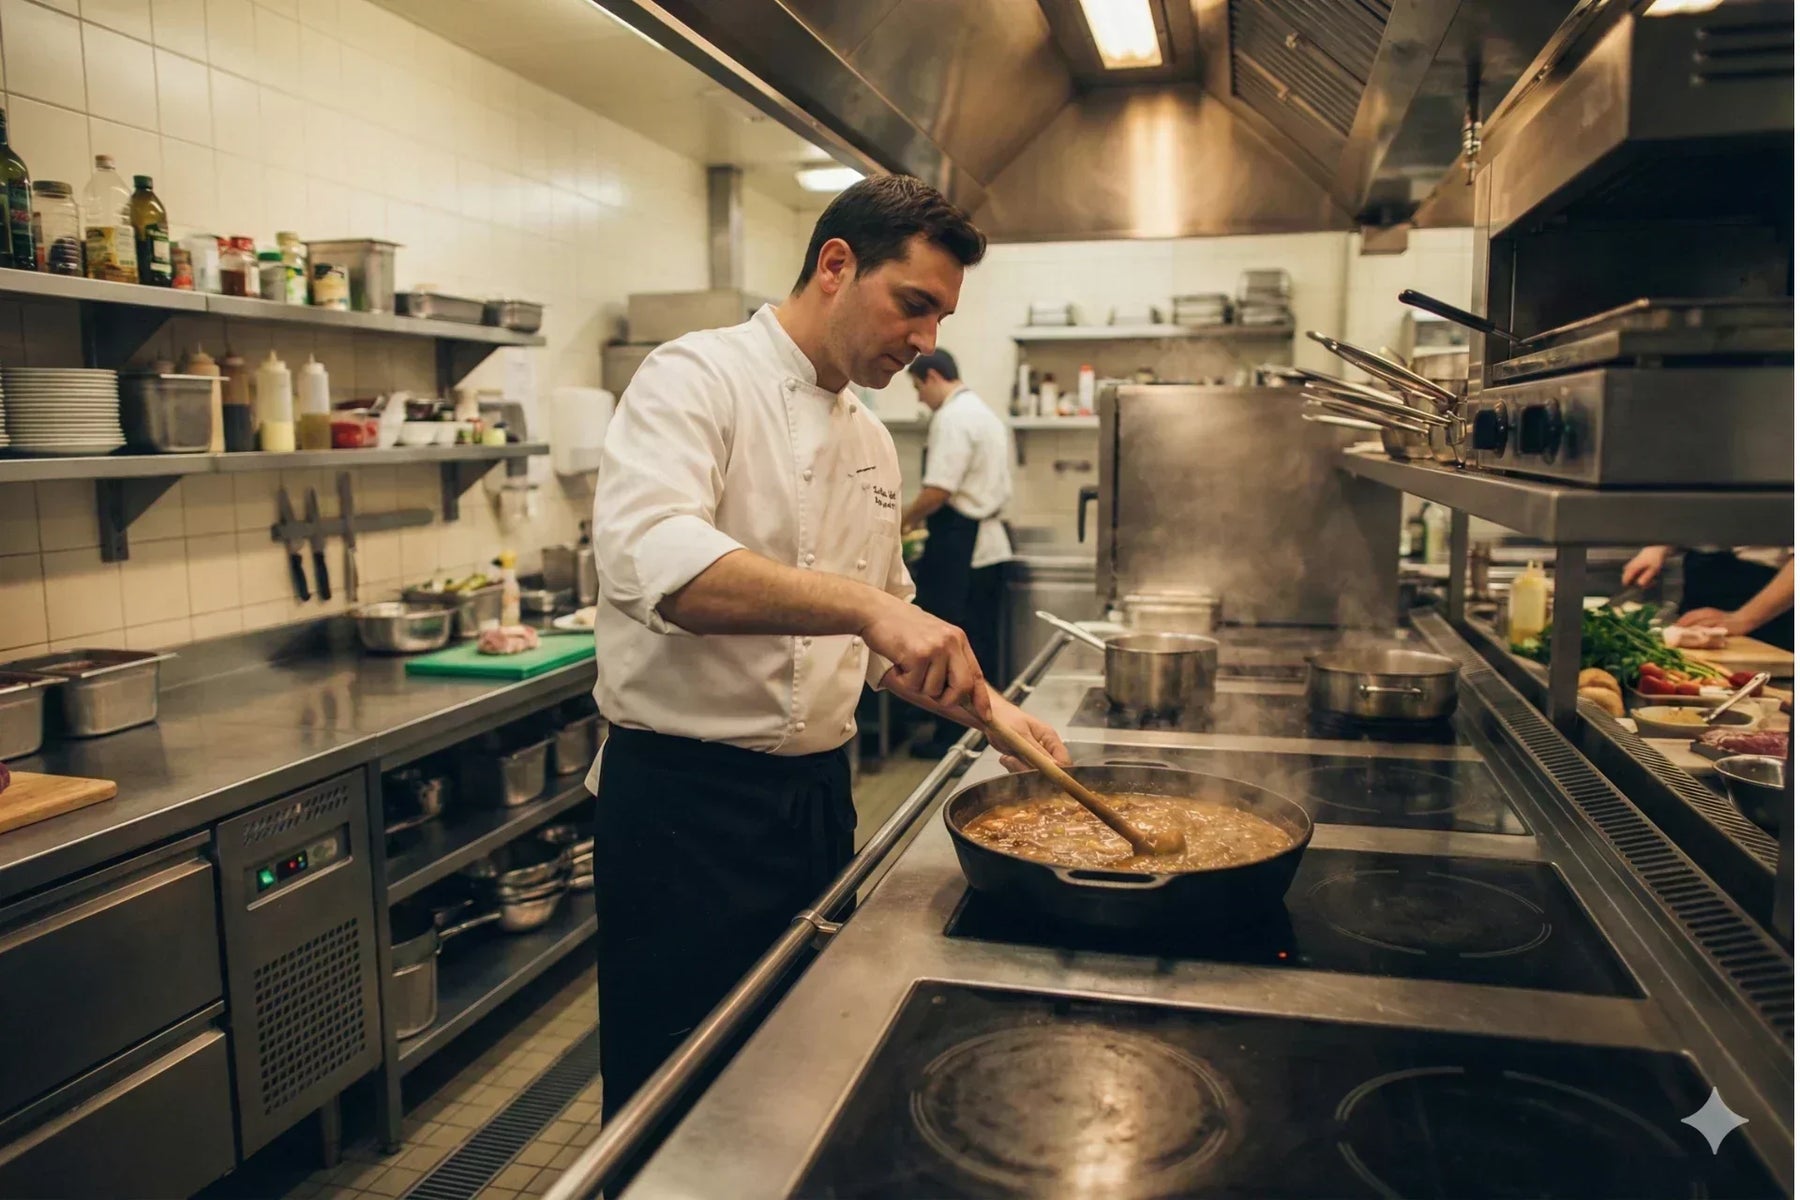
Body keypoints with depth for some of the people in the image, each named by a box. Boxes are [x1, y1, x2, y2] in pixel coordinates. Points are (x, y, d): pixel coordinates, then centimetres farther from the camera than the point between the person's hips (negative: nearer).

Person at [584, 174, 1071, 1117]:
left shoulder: (872, 444, 12)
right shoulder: (697, 378, -11)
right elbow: (650, 558, -31)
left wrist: (982, 704, 8)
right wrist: (865, 606, -39)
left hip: (817, 795, 8)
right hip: (683, 801, -7)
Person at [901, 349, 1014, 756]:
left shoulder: (952, 418, -14)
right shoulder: (986, 414, 17)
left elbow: (937, 491, -21)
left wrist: (905, 520, -3)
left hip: (958, 546, -10)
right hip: (989, 541, 10)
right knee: (981, 643, 15)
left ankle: (951, 735, 5)